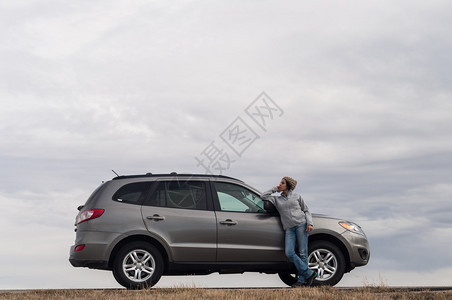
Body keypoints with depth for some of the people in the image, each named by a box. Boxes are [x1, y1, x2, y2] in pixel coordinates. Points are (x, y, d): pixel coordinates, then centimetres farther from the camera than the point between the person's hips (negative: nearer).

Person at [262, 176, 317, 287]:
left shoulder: (297, 197, 13)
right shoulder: (277, 199, 20)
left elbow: (306, 210, 12)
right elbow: (264, 196, 13)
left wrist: (310, 223, -2)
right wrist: (274, 189, 18)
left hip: (301, 224, -3)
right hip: (289, 228, 3)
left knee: (302, 253, -7)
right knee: (289, 253, -14)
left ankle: (302, 280, -4)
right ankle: (309, 273, -7)